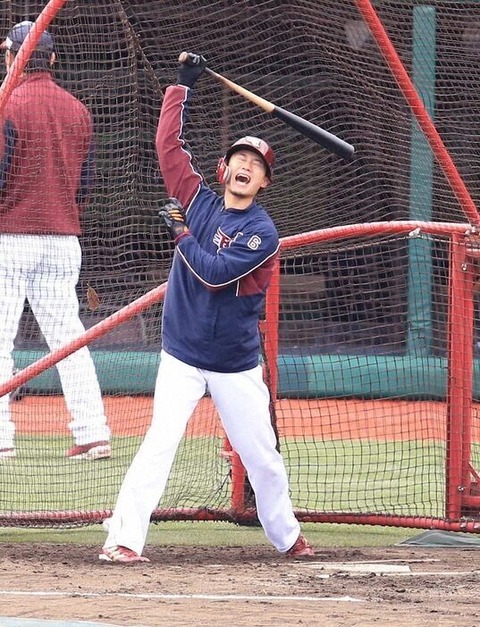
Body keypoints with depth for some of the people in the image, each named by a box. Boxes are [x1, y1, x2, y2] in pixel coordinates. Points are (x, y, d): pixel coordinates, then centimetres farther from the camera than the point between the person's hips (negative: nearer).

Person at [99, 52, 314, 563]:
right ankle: (124, 538, -20)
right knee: (158, 445, -15)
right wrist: (182, 86, 4)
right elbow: (168, 144, 3)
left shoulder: (262, 232, -10)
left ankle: (286, 536, 27)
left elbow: (215, 273, -21)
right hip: (182, 358, 1)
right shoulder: (197, 200, 2)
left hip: (237, 366, -1)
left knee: (262, 457, 7)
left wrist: (181, 232, -11)